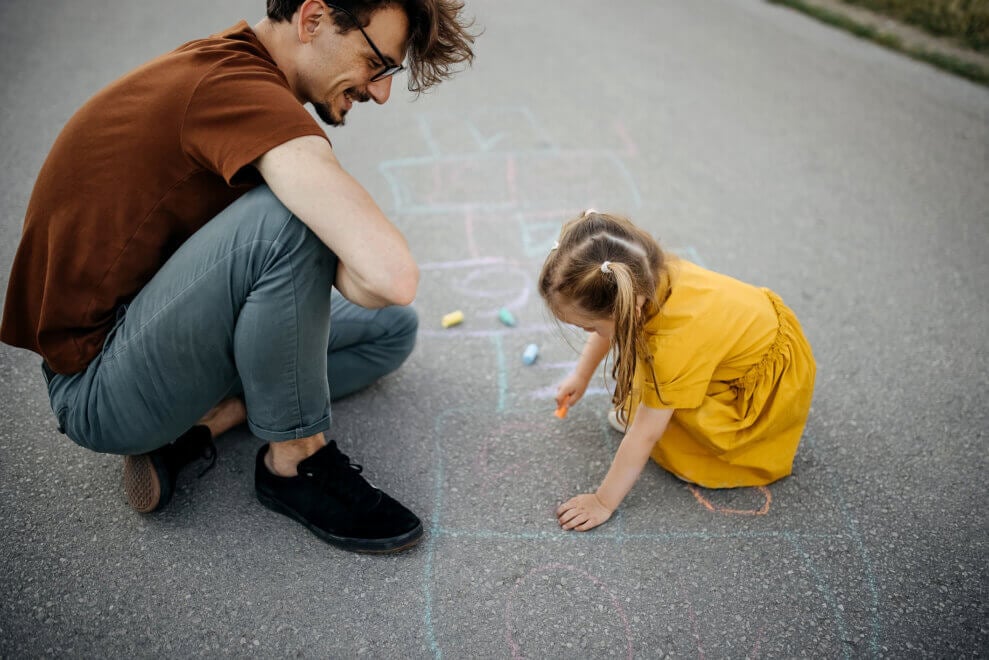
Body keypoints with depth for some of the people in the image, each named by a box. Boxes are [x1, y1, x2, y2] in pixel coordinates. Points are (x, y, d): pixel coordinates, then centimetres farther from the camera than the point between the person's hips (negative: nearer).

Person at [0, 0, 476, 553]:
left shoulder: (223, 63, 5)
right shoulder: (239, 87, -25)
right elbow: (391, 274, -37)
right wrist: (344, 275, -16)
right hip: (99, 391, -9)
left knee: (393, 327, 11)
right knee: (289, 216, -33)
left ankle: (198, 426, -1)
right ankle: (293, 461, -13)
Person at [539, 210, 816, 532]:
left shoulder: (675, 339, -40)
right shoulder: (645, 276, -21)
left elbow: (643, 436, -30)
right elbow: (612, 324, 4)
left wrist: (602, 503, -19)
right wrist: (581, 375, 11)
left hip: (772, 382, -7)